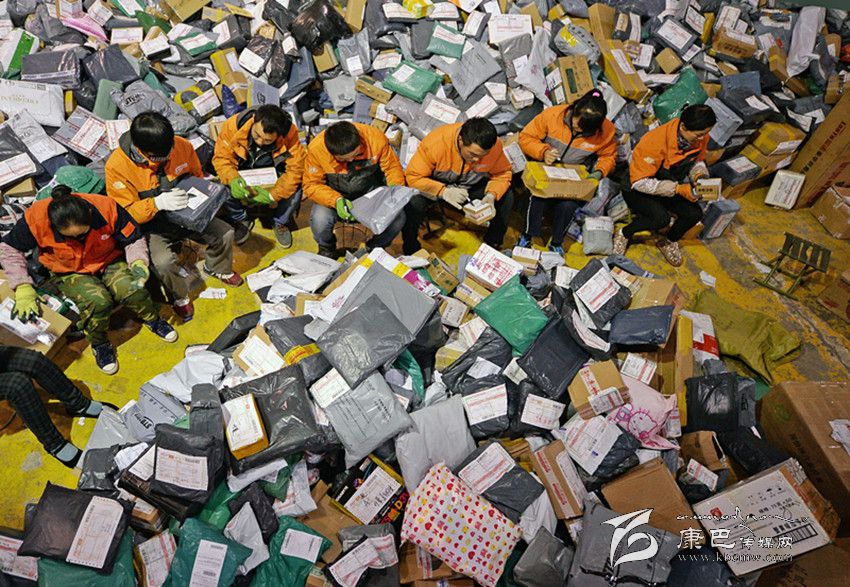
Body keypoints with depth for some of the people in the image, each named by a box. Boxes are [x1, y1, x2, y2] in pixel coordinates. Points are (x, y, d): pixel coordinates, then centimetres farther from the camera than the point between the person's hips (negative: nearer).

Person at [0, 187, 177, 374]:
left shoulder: (106, 207, -26)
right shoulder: (36, 218, -25)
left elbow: (134, 238, -11)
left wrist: (138, 262, -30)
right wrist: (23, 288, -17)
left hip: (110, 261, 1)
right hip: (70, 273, -1)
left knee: (133, 290, -29)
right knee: (98, 301, -31)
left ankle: (153, 319, 4)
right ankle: (99, 343, -1)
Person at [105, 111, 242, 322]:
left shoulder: (182, 146, -14)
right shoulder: (117, 166, -24)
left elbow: (197, 175, 7)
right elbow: (125, 213, -20)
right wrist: (157, 203, -38)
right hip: (151, 224, -4)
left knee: (225, 233, -7)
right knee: (163, 262, -29)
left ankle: (217, 268, 26)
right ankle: (180, 297, 3)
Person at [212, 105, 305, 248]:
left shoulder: (289, 133, -31)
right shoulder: (234, 124, -28)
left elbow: (295, 169, -29)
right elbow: (221, 157, -21)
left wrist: (272, 195, -37)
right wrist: (233, 179, -42)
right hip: (242, 171, 1)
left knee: (295, 187, -29)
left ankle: (280, 223, 3)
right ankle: (241, 221, 5)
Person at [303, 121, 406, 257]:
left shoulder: (377, 138, -23)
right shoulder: (316, 148, -24)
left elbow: (393, 168, -8)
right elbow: (311, 185, -16)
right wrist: (336, 200, -34)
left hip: (371, 190, 1)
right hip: (334, 194, -1)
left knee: (397, 218, -24)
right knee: (319, 220, -31)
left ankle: (375, 248, 10)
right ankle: (327, 249, 8)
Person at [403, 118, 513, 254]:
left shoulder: (495, 146, -24)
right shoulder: (436, 141, -33)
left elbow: (503, 173, -9)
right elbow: (413, 177, -28)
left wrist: (491, 195, -30)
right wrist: (443, 191, -42)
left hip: (472, 186, 3)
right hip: (437, 185, -3)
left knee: (507, 197, -15)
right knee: (414, 200, -33)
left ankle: (492, 245, 7)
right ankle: (411, 250, -8)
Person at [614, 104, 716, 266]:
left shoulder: (700, 137, -14)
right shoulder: (655, 142, -34)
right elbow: (640, 182, -29)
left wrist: (699, 174, -17)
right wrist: (678, 189, -33)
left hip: (667, 186, 6)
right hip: (636, 188, -6)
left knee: (695, 214, -16)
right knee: (661, 219, -31)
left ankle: (669, 241, 14)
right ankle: (623, 234, -5)